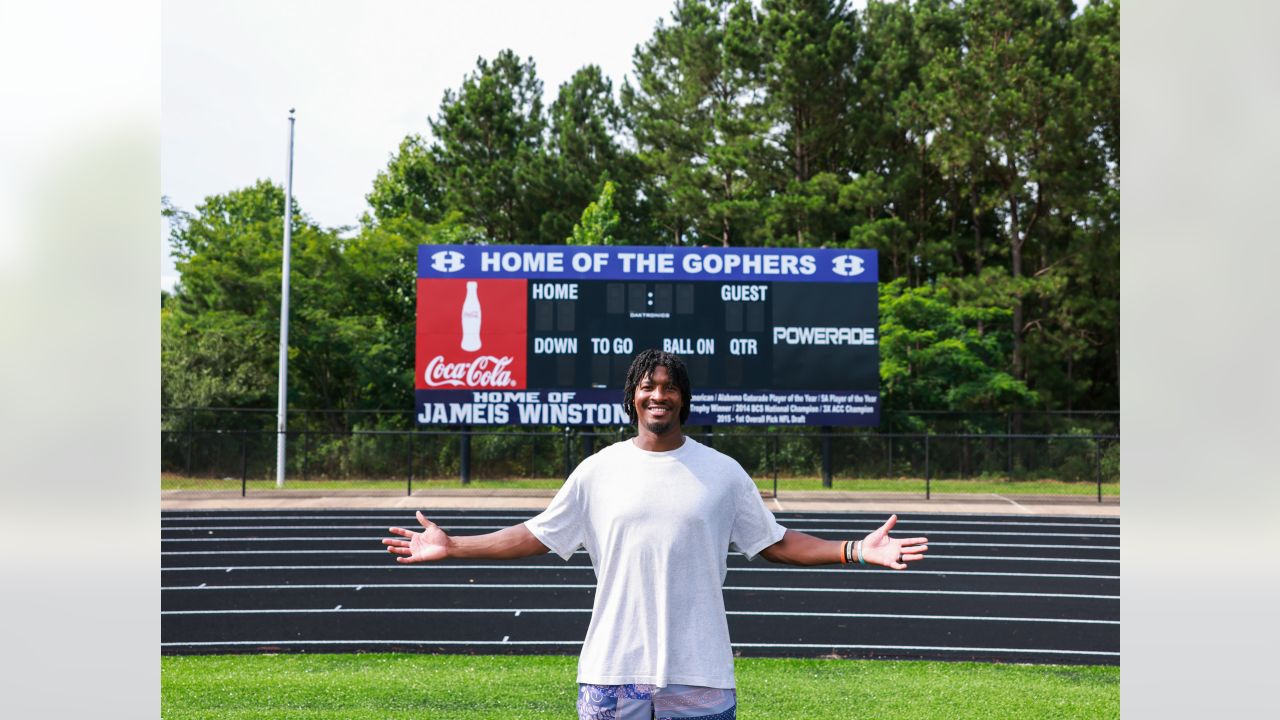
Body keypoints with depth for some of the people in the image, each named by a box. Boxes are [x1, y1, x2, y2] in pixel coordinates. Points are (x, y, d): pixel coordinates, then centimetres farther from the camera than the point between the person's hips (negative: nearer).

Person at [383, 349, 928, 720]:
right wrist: (451, 547, 4)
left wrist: (856, 551, -3)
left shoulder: (723, 473, 4)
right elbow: (536, 536, 10)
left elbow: (775, 543, 8)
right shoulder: (597, 470, 4)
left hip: (698, 674, 0)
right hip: (612, 670, 1)